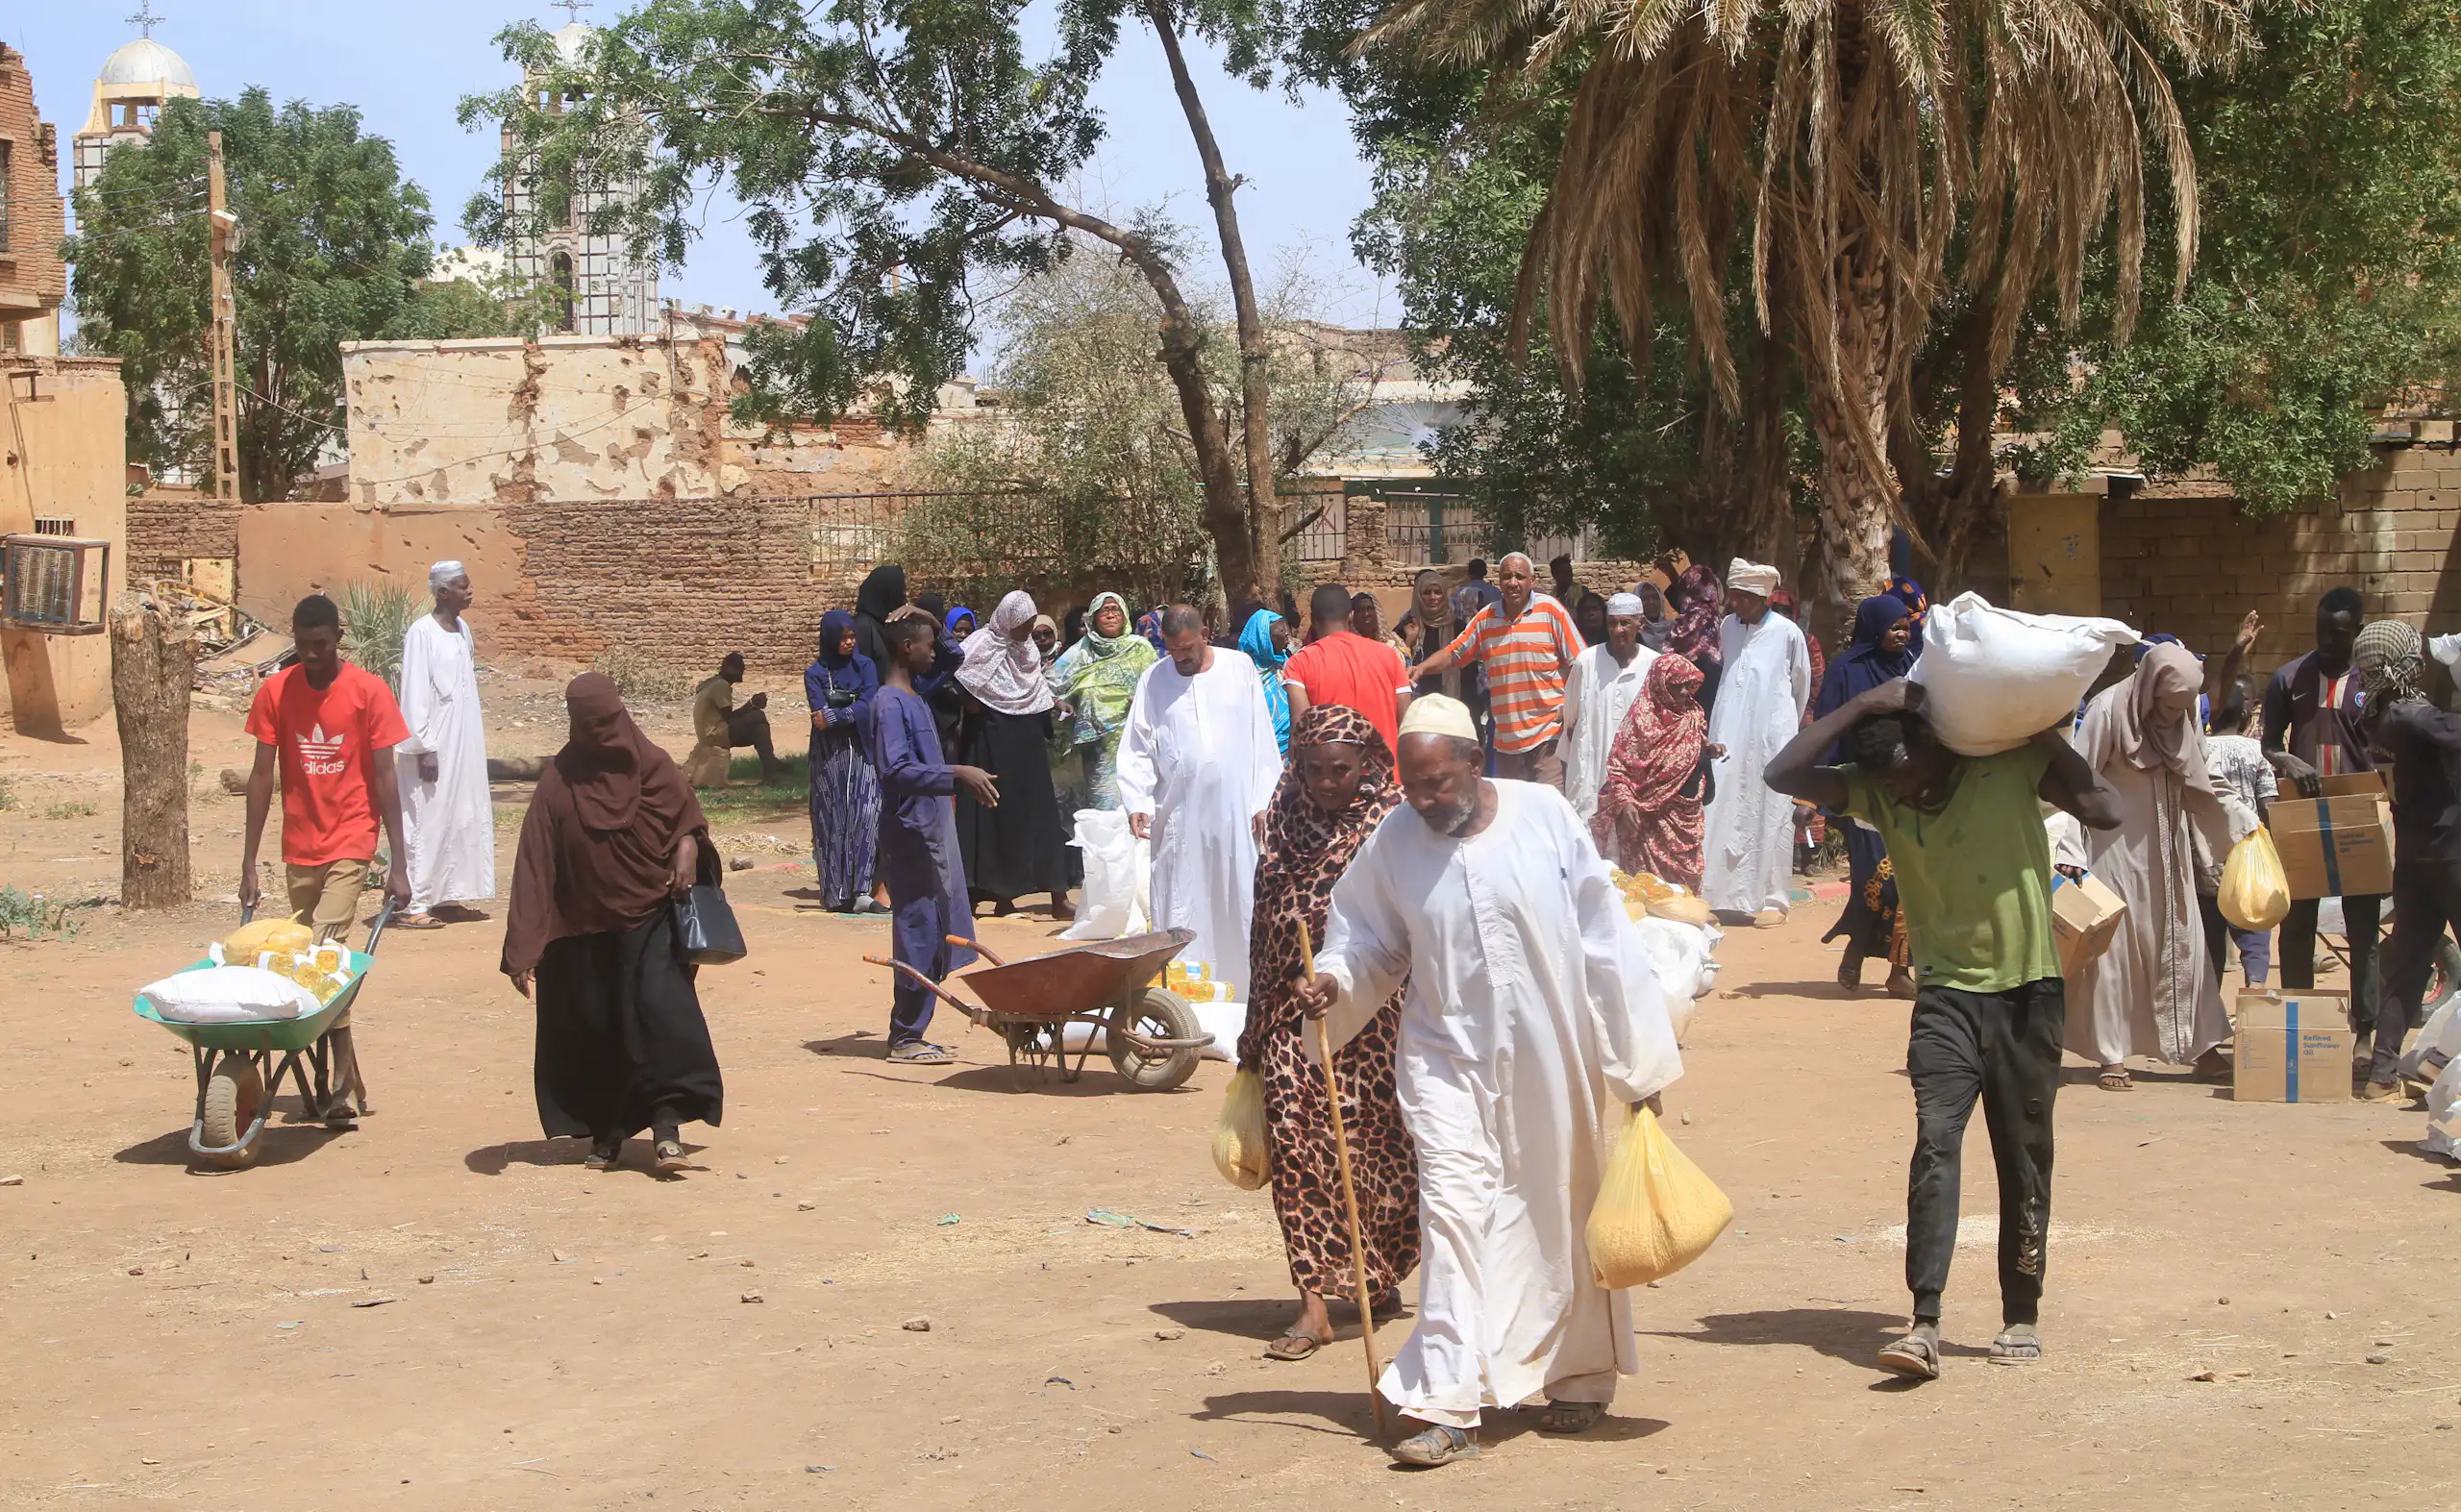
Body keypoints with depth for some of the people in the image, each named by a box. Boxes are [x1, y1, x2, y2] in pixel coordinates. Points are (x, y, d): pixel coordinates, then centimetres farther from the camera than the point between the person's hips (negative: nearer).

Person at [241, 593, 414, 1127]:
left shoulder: (368, 691, -6)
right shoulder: (274, 693, 1)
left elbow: (385, 776, -6)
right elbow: (262, 776, 3)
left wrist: (398, 864, -8)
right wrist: (249, 864, 1)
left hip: (350, 842, -4)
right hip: (299, 847, 4)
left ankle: (343, 1080, -11)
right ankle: (337, 1080, 16)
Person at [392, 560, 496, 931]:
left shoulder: (462, 629, 11)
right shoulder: (421, 632, -13)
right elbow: (414, 694, -15)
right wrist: (424, 748, -18)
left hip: (464, 744, 8)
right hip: (434, 746, -8)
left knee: (462, 818, 11)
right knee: (427, 821, -6)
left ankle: (448, 898, 19)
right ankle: (414, 906, -3)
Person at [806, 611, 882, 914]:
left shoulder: (865, 666, 7)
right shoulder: (816, 673, 3)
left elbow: (869, 706, -8)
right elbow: (819, 713, -11)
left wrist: (835, 715, -15)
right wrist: (852, 709, -13)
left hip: (862, 754, 1)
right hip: (830, 756, -1)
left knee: (865, 818, -10)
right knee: (832, 821, -2)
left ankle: (859, 891, -14)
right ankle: (835, 893, 0)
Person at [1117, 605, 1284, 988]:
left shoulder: (1240, 669, 3)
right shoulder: (1153, 680, 3)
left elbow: (1262, 738, 4)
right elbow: (1137, 749, 3)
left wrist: (1262, 801, 1)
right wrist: (1138, 802, -10)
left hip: (1234, 811, 0)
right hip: (1179, 816, 0)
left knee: (1238, 900, 3)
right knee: (1181, 908, 1)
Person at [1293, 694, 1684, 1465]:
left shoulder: (1544, 815, -9)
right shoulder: (1393, 842, -4)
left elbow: (1602, 934, -5)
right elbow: (1368, 939, 11)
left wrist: (1637, 1055, -4)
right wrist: (1334, 981, -12)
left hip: (1553, 1055, -1)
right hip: (1449, 1055, 1)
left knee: (1565, 1214, 12)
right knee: (1453, 1210, -11)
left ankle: (1580, 1378, 32)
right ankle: (1447, 1406, -11)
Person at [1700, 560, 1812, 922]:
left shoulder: (1787, 632, -4)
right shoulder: (1727, 627, 8)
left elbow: (1801, 686, 9)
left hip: (1772, 737, -3)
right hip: (1730, 738, 3)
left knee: (1770, 817, -1)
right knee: (1726, 814, -2)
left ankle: (1768, 895, 4)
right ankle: (1726, 892, 2)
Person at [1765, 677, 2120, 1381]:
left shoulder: (2012, 763, -5)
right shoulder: (1876, 794, 0)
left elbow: (2105, 812, -11)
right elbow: (1783, 774, -12)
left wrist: (2046, 736, -12)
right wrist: (1863, 704, -15)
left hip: (2027, 990, -1)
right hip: (1947, 991, 1)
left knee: (2024, 1158, 7)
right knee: (1936, 1140, -16)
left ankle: (2022, 1316, 23)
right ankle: (1924, 1324, -21)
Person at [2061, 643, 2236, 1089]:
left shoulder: (2183, 718, 3)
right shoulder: (2108, 710, -15)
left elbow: (2194, 788, 11)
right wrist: (2071, 852, -17)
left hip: (2167, 849, 5)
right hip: (2116, 847, -5)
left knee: (2181, 944, 7)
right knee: (2113, 945, -2)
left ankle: (2201, 1046, 12)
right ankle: (2112, 1056, 4)